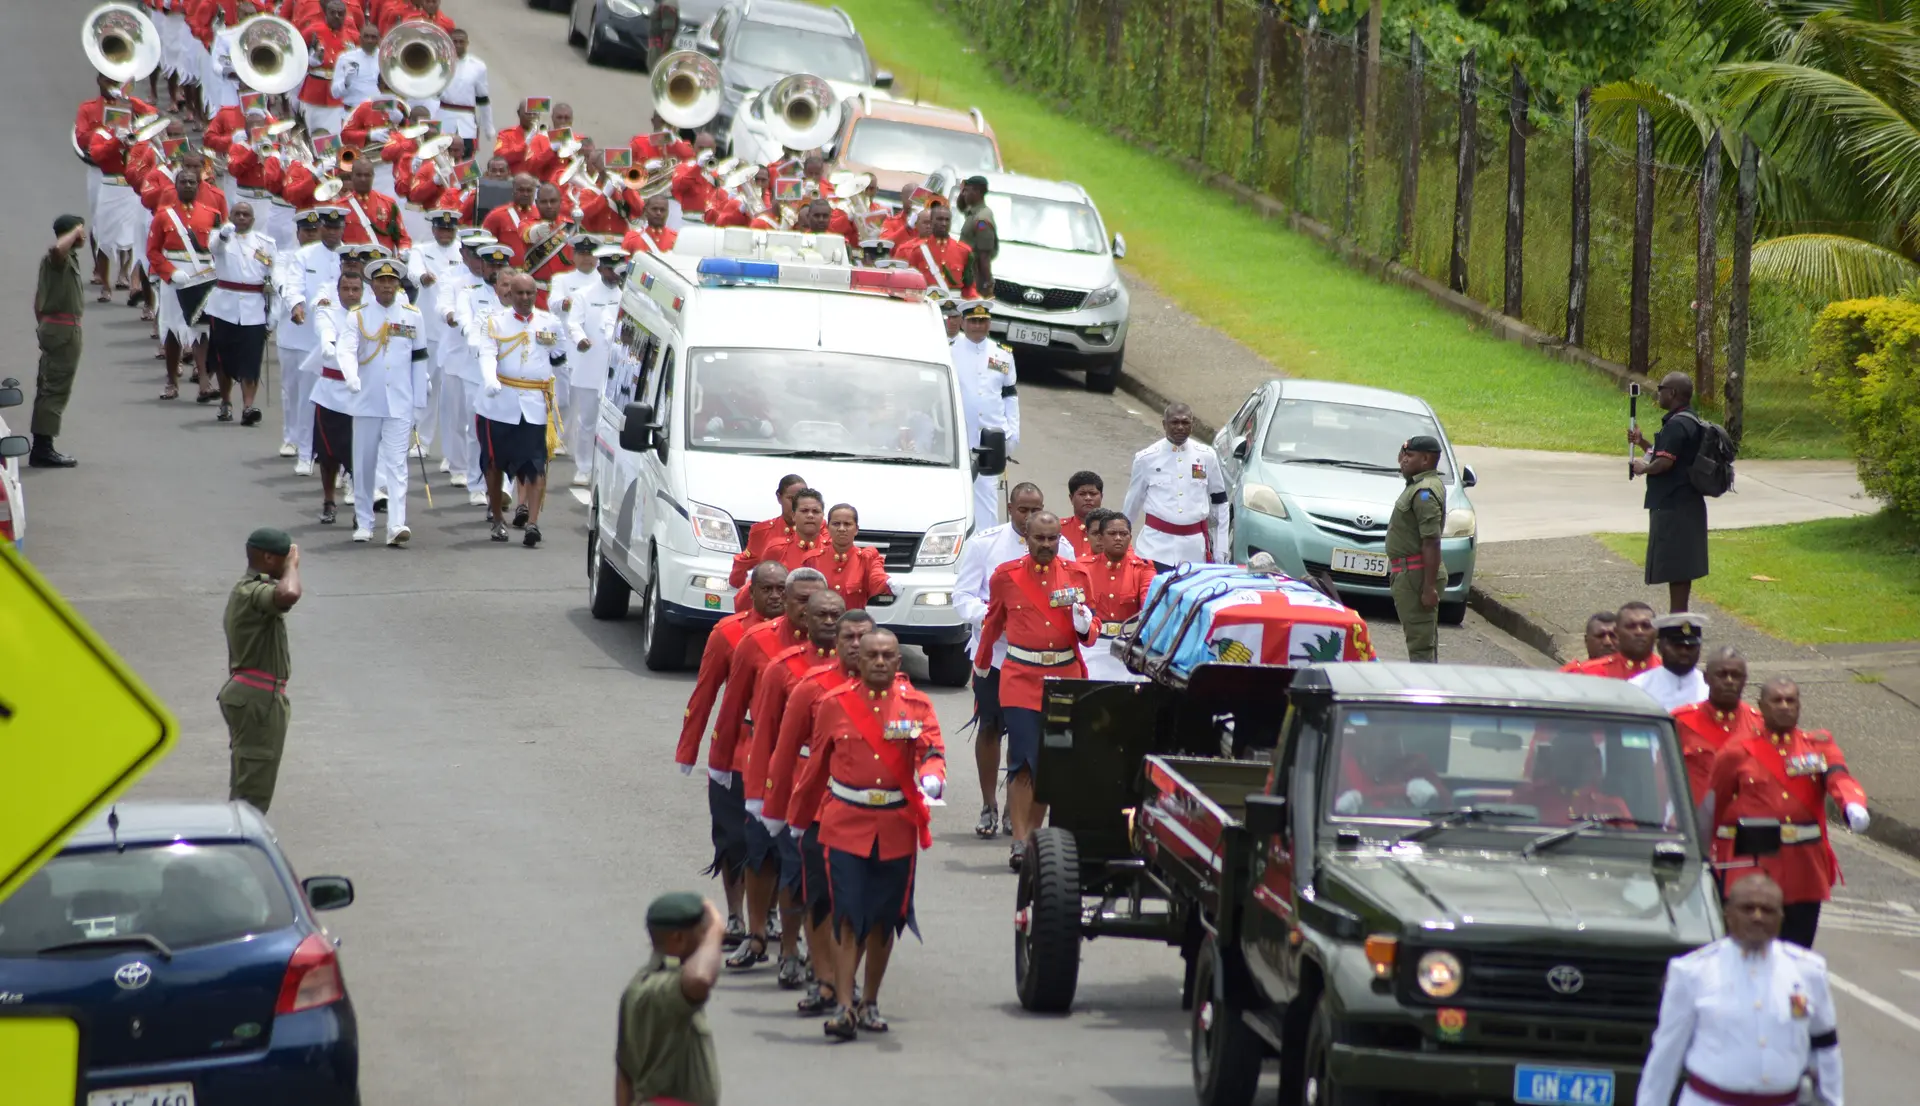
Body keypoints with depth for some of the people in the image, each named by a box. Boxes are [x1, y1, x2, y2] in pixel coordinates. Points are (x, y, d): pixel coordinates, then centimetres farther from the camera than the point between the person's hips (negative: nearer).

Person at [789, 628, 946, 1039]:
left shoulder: (916, 705, 3)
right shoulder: (833, 704, 3)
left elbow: (933, 752, -9)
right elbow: (818, 763, 12)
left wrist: (931, 779, -31)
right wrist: (802, 815, 16)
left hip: (897, 830, 2)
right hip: (846, 824, -2)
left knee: (884, 920, 11)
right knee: (847, 917, -11)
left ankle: (870, 1003, 25)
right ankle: (843, 1008, -14)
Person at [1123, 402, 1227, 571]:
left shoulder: (1206, 457, 4)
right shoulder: (1146, 458, 0)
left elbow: (1219, 502, 12)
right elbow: (1133, 503, 12)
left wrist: (1220, 551, 10)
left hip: (1195, 548, 2)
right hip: (1157, 546, -2)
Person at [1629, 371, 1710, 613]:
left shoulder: (1677, 425, -18)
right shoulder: (1692, 421, 14)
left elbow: (1664, 462, -26)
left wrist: (1643, 468, -7)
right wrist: (1643, 443, 16)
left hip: (1673, 507, -10)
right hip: (1688, 504, 10)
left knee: (1675, 568, -7)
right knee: (1681, 567, 15)